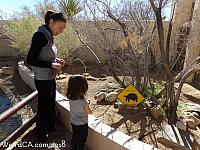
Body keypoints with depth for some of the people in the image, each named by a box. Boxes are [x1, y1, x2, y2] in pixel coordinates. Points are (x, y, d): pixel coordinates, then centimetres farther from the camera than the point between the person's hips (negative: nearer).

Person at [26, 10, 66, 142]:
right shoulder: (40, 35, -20)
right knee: (43, 106, 9)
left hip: (51, 78, 9)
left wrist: (56, 60, 1)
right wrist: (52, 65, -21)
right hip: (43, 80, -9)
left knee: (51, 104, 23)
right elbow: (30, 60, -22)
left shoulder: (49, 36, 6)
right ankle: (41, 135, 31)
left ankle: (51, 127, 45)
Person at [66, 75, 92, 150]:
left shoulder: (70, 98, -15)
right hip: (82, 125, -6)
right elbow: (89, 112, -15)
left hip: (73, 123, 6)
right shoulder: (84, 102, -33)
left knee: (74, 138, 26)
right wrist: (87, 103, -2)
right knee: (81, 141, 16)